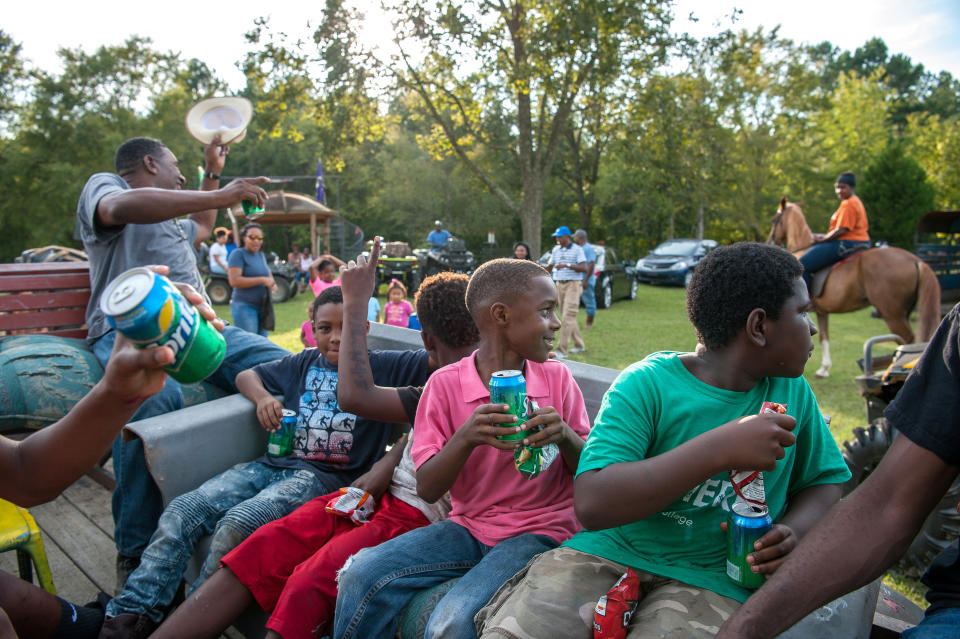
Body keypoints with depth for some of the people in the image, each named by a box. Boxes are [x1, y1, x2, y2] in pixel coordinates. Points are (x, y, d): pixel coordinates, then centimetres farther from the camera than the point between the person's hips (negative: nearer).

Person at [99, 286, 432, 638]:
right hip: (274, 463, 6)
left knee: (236, 525, -28)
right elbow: (246, 375, 28)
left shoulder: (382, 366, 4)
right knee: (181, 510, -10)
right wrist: (263, 397, 9)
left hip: (325, 476, -6)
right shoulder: (304, 363, 19)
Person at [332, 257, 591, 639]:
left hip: (539, 532, -1)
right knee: (361, 574, -18)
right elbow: (427, 489, -6)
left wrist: (565, 436, -19)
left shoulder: (557, 378, -1)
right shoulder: (445, 384, -4)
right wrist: (467, 437, -25)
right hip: (467, 528, 2)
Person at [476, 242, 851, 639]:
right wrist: (720, 449, -28)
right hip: (608, 556, -2)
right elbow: (591, 504, -22)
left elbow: (826, 482, 15)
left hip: (707, 578, 3)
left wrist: (792, 530, -9)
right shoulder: (647, 383, -12)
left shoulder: (792, 391, 3)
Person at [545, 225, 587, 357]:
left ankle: (562, 350, -15)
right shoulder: (556, 250, 13)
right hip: (559, 285, 7)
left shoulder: (577, 250, -5)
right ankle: (579, 345, 24)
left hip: (573, 284, -7)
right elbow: (550, 267, 16)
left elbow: (584, 268, -14)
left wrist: (567, 265, -24)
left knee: (568, 317, -12)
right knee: (565, 316, 10)